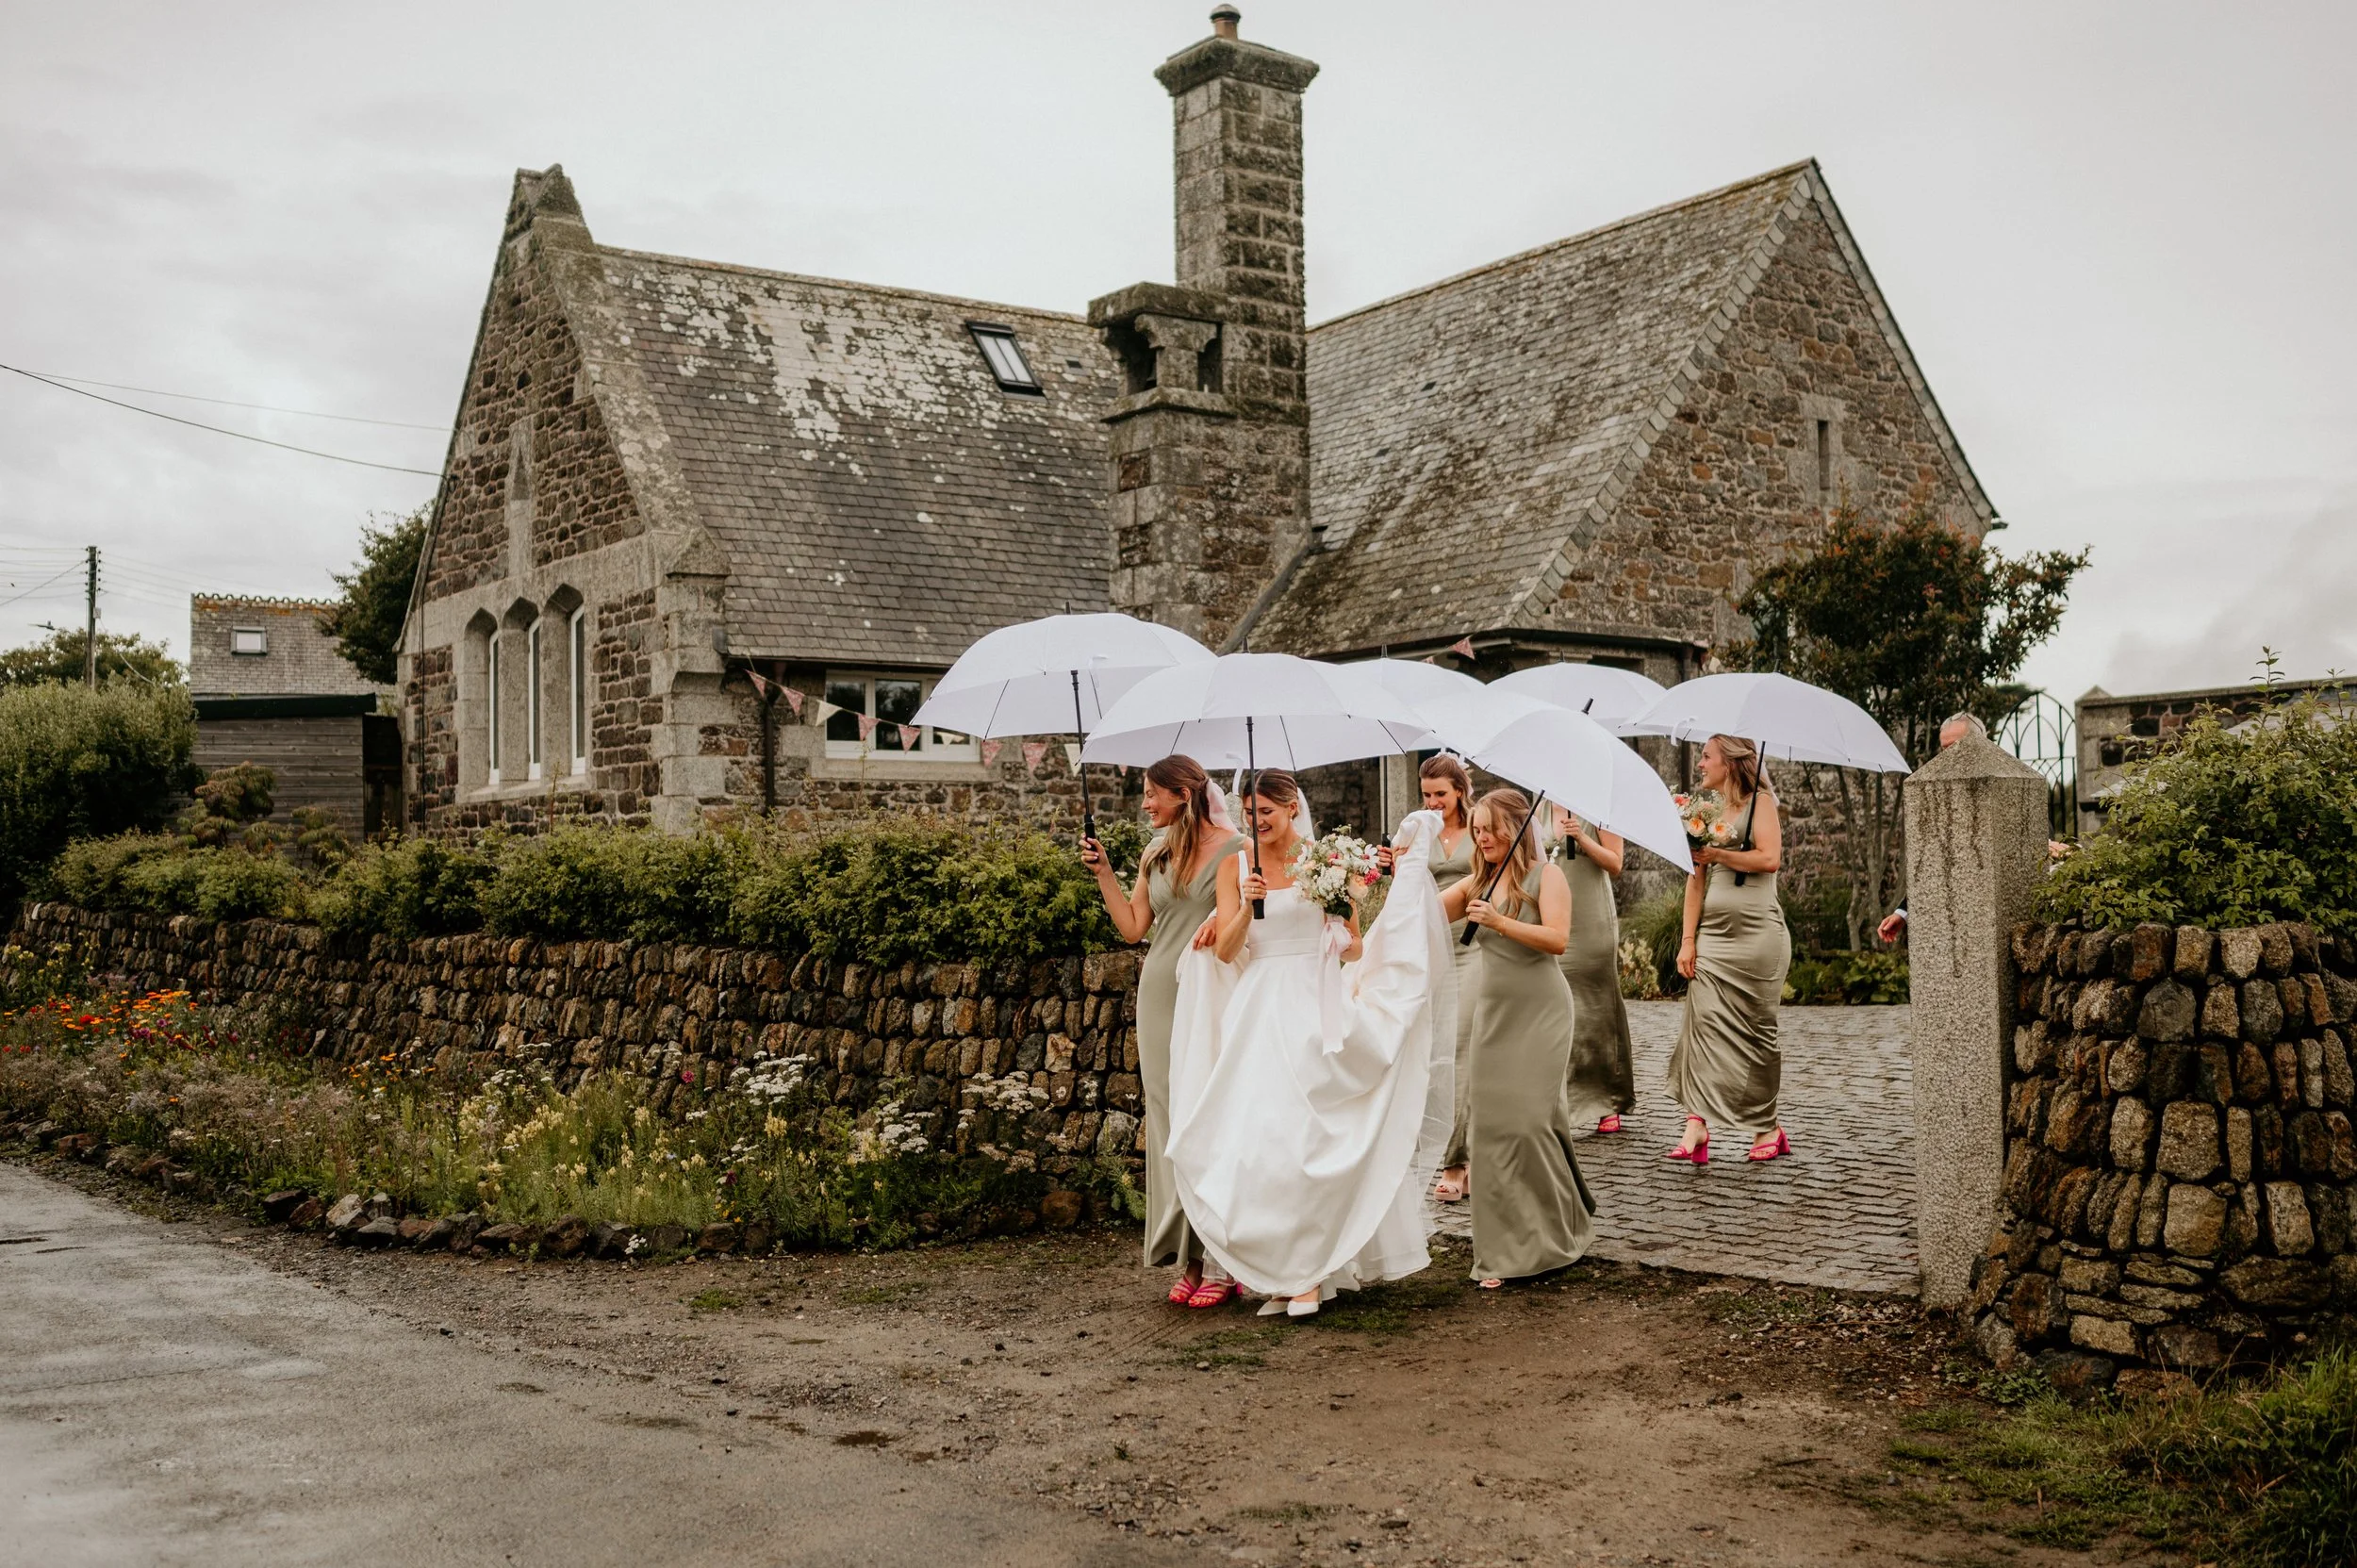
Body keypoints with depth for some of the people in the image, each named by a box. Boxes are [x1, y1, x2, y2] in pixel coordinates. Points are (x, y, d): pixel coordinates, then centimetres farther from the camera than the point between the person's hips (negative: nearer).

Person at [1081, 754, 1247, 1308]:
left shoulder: (1235, 849, -4)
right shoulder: (1156, 853, 12)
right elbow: (1132, 927, 12)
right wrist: (1103, 872, 7)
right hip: (1161, 998, 5)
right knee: (1171, 1122, 6)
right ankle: (1188, 1258, 14)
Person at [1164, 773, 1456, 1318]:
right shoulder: (1235, 867, 8)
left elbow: (1356, 950, 3)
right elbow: (1225, 951, 2)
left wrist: (1343, 932, -17)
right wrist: (1247, 906, -14)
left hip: (1312, 1011, -3)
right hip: (1257, 1013, 3)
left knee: (1303, 1133, -9)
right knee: (1255, 1135, 0)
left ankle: (1307, 1270, 0)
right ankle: (1278, 1268, 11)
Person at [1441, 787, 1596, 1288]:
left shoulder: (1545, 875, -4)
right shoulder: (1477, 883, 13)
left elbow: (1558, 939, -16)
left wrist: (1501, 922, -24)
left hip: (1539, 1012, -6)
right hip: (1493, 1011, 6)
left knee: (1527, 1119, -9)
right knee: (1489, 1121, 1)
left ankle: (1549, 1240, 7)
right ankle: (1506, 1251, 11)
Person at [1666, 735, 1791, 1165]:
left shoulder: (1759, 802, 0)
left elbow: (1769, 858, -15)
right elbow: (1697, 880, 12)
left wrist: (1717, 853, -10)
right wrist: (1688, 940, 6)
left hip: (1756, 933, -5)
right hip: (1712, 934, 5)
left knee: (1754, 1031, 0)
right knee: (1704, 1021, -6)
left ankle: (1767, 1127, 12)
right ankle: (1697, 1125, -11)